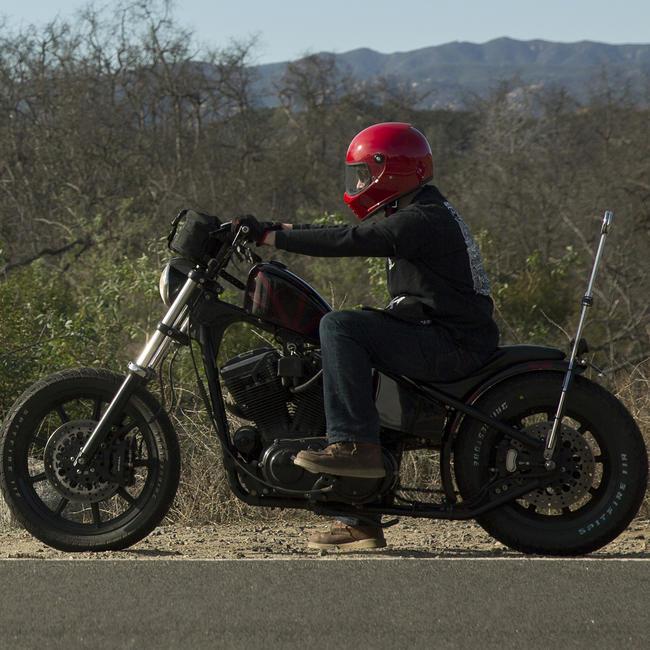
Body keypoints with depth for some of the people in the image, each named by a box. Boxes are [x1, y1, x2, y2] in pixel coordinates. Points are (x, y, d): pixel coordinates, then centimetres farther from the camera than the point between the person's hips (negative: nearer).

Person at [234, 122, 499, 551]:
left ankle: (354, 443, -26)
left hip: (452, 344, -11)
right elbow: (351, 237, 23)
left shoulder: (421, 221, -14)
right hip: (439, 336, 11)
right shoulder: (424, 214, 19)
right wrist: (285, 230, 17)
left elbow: (348, 242, -21)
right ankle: (362, 521, 14)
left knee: (340, 327, -21)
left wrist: (272, 237, -19)